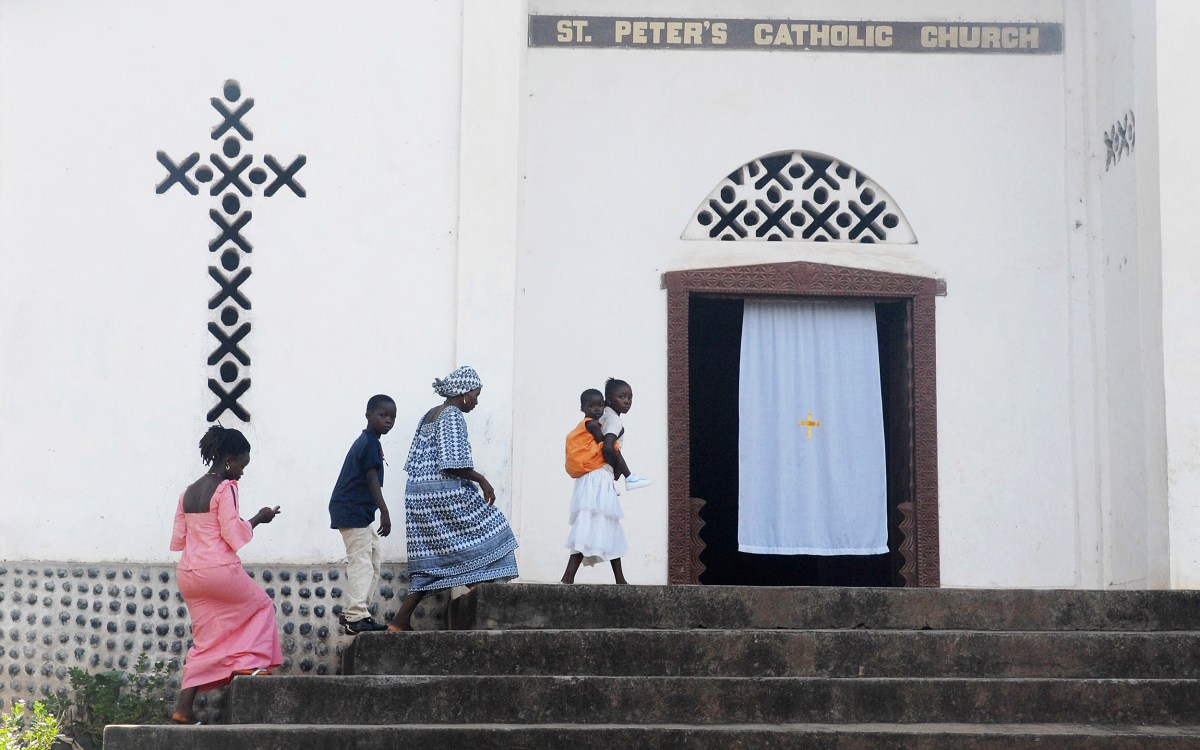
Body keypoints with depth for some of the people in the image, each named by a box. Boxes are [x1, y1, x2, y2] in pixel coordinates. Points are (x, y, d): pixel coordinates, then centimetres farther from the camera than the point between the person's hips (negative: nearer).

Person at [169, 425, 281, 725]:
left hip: (187, 574, 7)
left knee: (206, 641, 10)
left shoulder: (188, 492, 14)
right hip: (219, 570, -7)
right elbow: (234, 535, -13)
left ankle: (182, 709, 3)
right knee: (260, 604, 19)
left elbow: (178, 539, 16)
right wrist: (257, 519, 1)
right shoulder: (225, 489, -9)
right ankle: (248, 662, 5)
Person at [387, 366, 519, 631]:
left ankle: (400, 620, 1)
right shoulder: (453, 416, -9)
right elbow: (453, 462, -19)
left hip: (419, 495, 9)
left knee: (430, 559, 8)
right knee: (484, 535, 3)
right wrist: (482, 480, -9)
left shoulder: (428, 416, 19)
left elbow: (415, 461, 19)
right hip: (446, 493, -9)